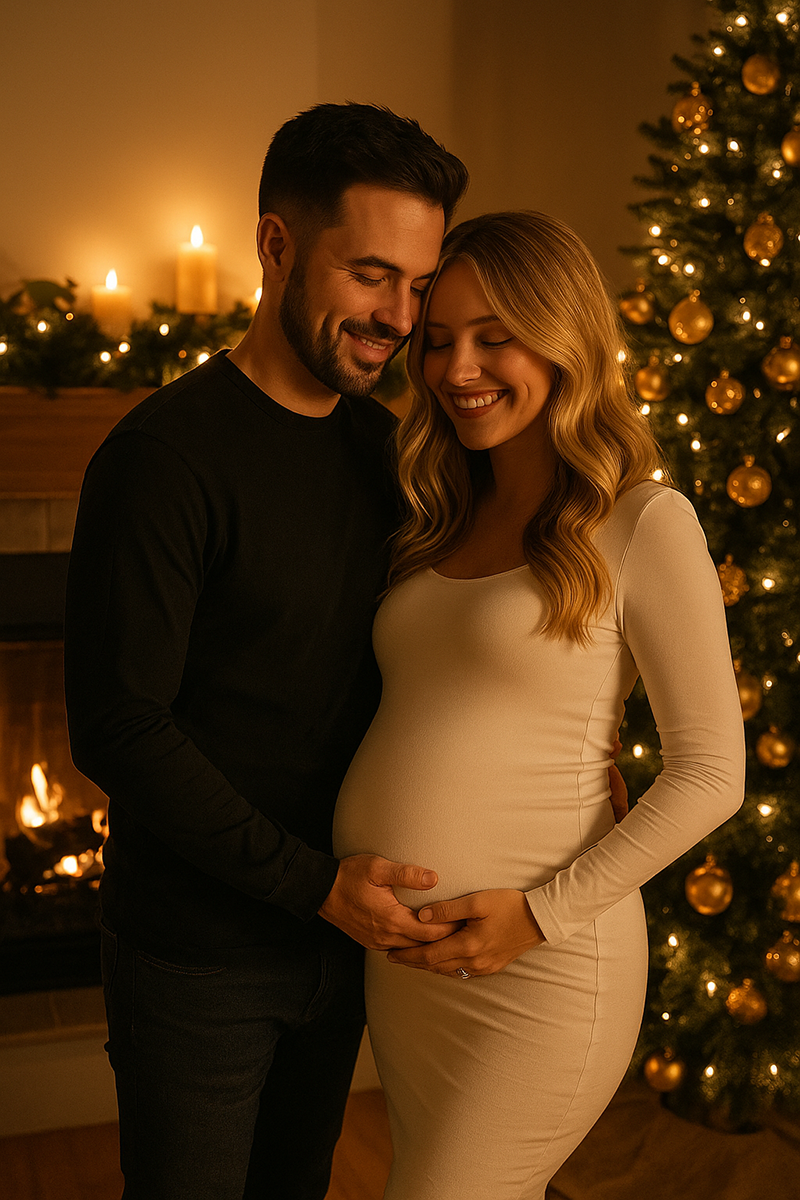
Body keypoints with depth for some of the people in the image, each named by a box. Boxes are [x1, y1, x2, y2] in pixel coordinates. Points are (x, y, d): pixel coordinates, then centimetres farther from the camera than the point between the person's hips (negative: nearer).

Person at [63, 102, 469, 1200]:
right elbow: (118, 730, -21)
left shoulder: (385, 444, 3)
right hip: (198, 954, -6)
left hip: (344, 933, 6)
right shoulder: (166, 454, -19)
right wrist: (312, 883, -20)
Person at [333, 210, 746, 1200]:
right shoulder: (443, 524, 9)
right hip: (398, 955, 6)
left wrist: (544, 912, -15)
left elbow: (709, 773, -10)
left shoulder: (642, 523, -10)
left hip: (535, 968, -6)